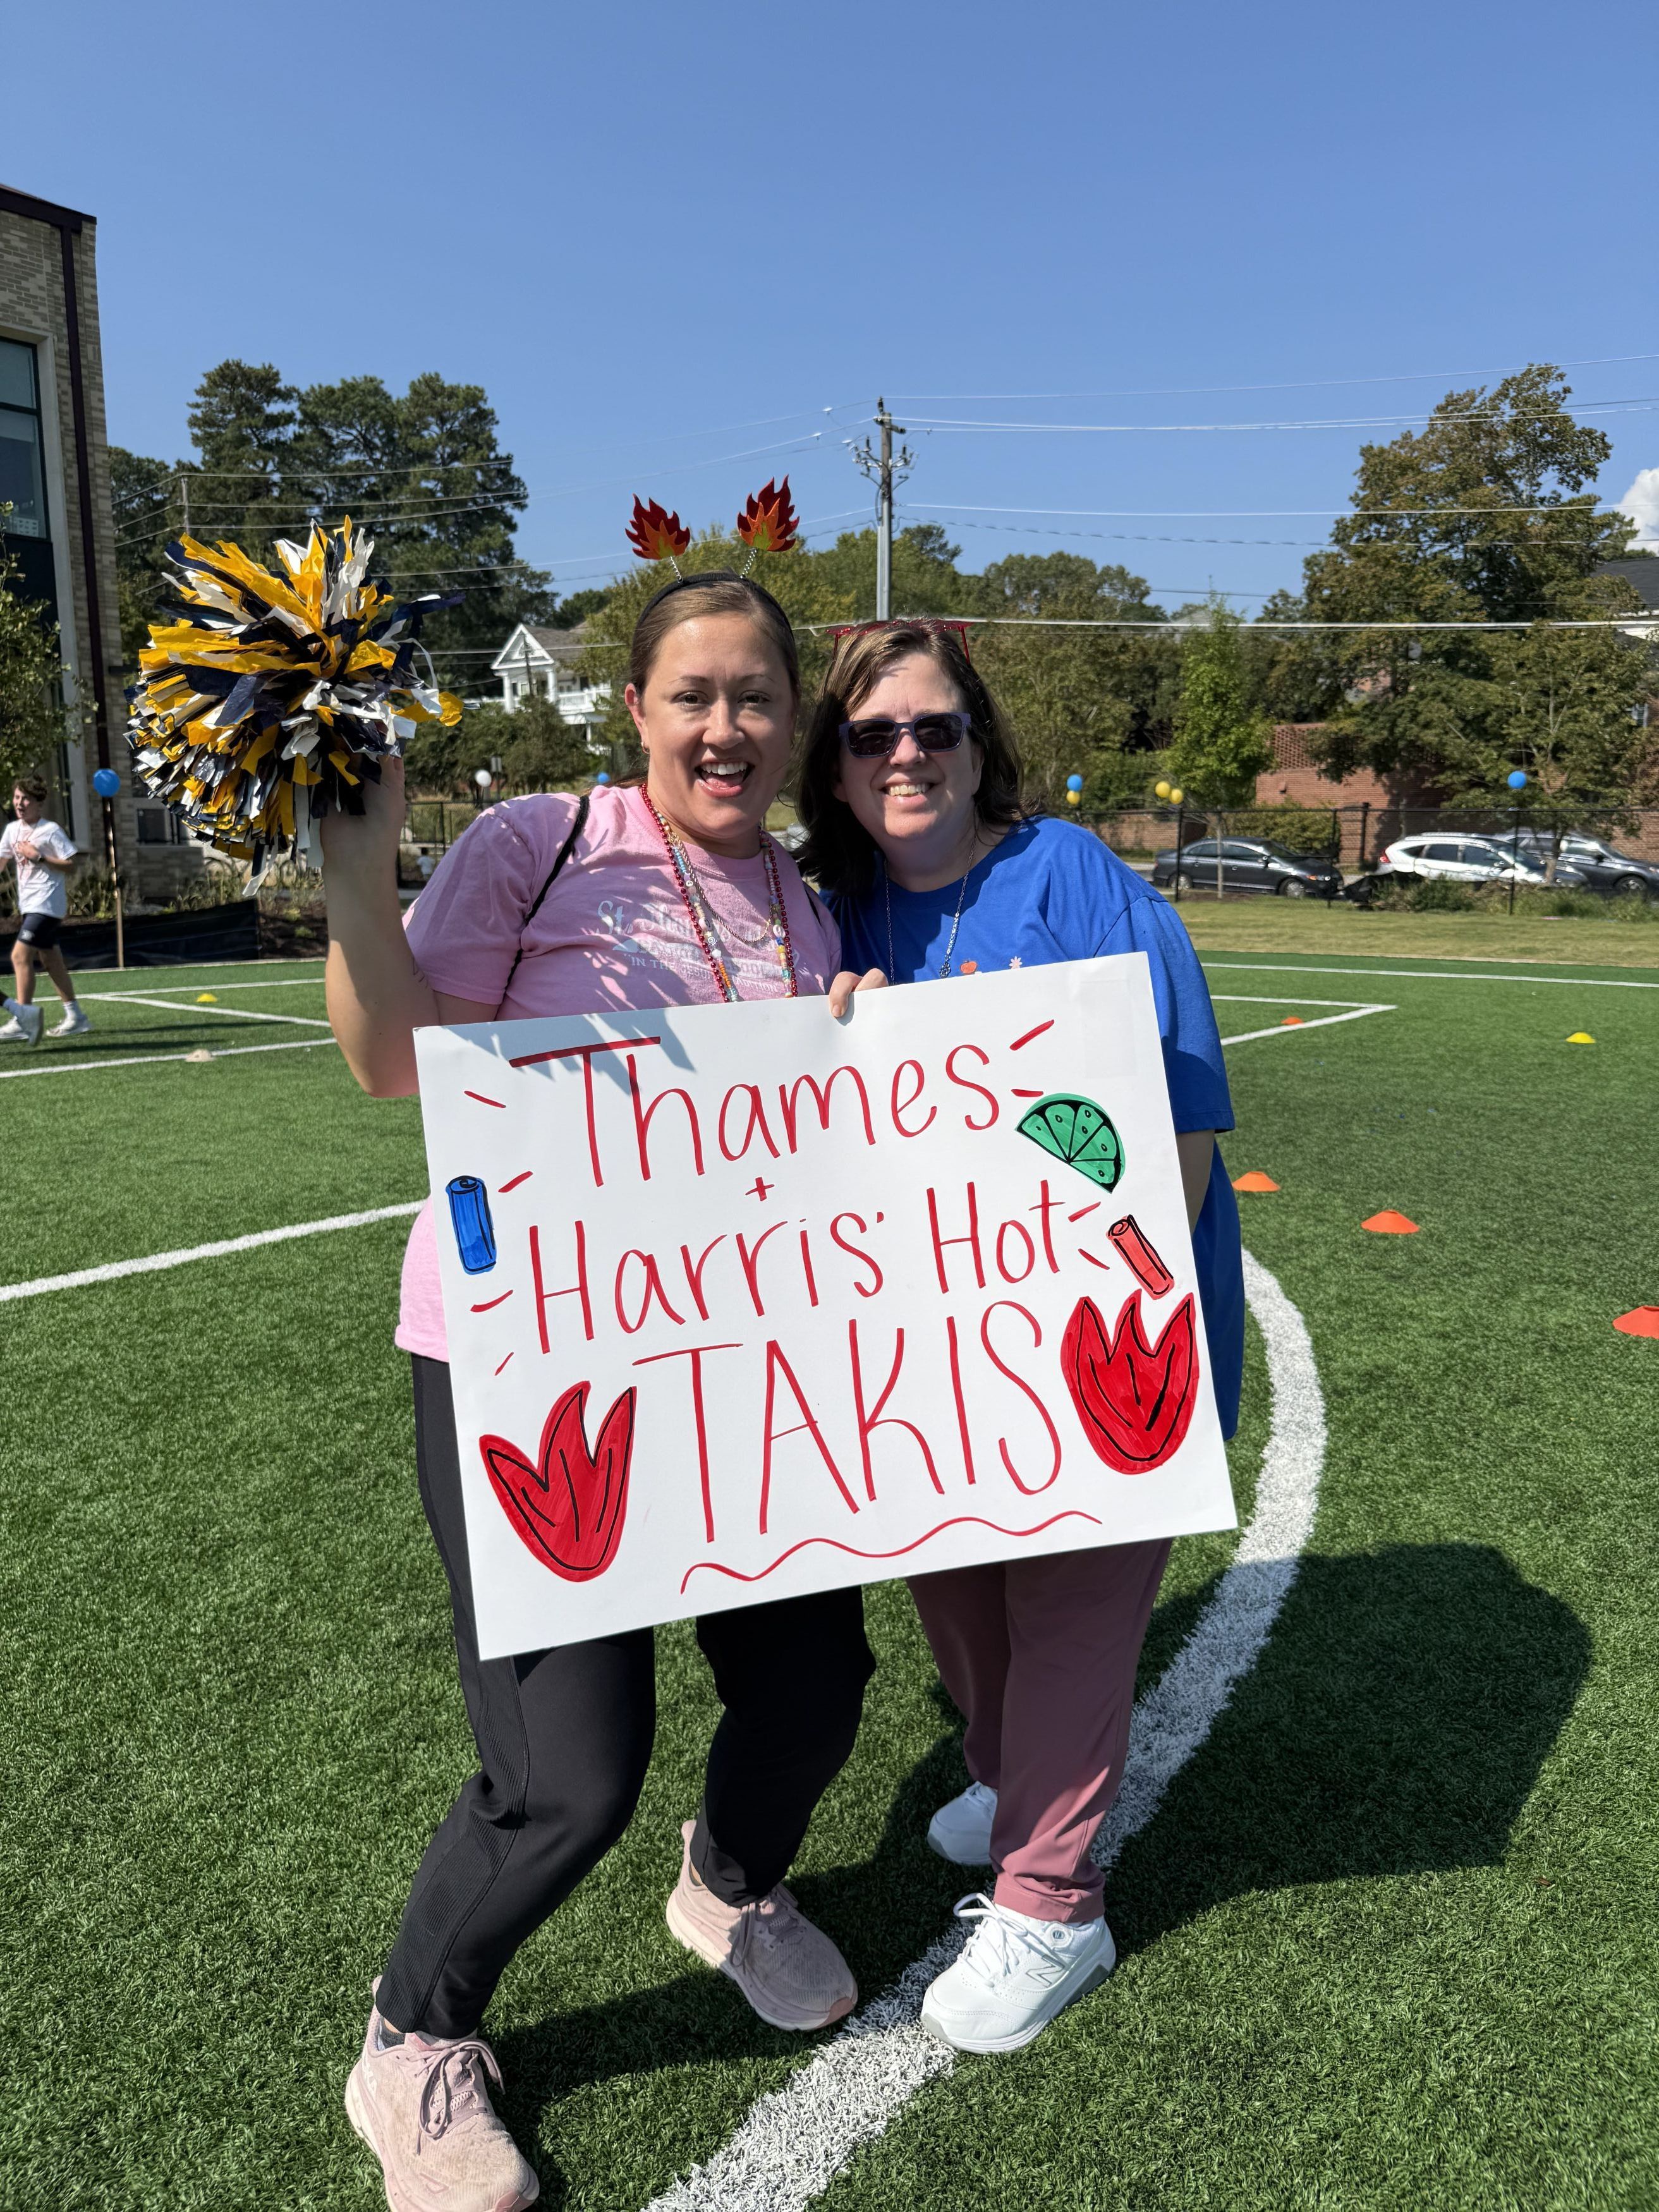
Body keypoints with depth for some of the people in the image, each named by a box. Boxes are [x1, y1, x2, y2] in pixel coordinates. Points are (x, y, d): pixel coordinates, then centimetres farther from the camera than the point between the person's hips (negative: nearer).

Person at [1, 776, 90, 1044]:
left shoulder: (51, 831, -10)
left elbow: (71, 864, -12)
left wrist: (39, 857, -19)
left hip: (46, 904, -8)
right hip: (29, 905, 8)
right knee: (51, 960, 13)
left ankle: (22, 1021, -17)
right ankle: (75, 1016, 23)